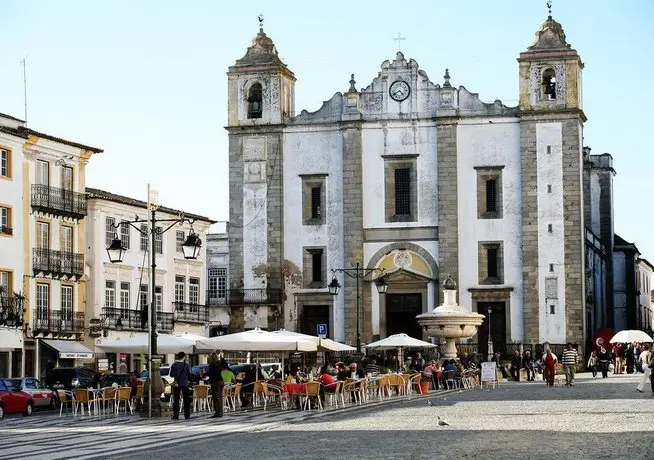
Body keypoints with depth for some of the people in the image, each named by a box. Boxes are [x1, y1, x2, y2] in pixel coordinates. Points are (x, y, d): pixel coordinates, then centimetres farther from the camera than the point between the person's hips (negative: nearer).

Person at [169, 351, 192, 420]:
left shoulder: (174, 365, -4)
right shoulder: (186, 365, -5)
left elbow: (171, 375, -2)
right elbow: (189, 375, -1)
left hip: (176, 385, 0)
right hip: (185, 384, 0)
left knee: (176, 401, 4)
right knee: (186, 401, 8)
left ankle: (176, 416, -1)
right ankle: (187, 415, 6)